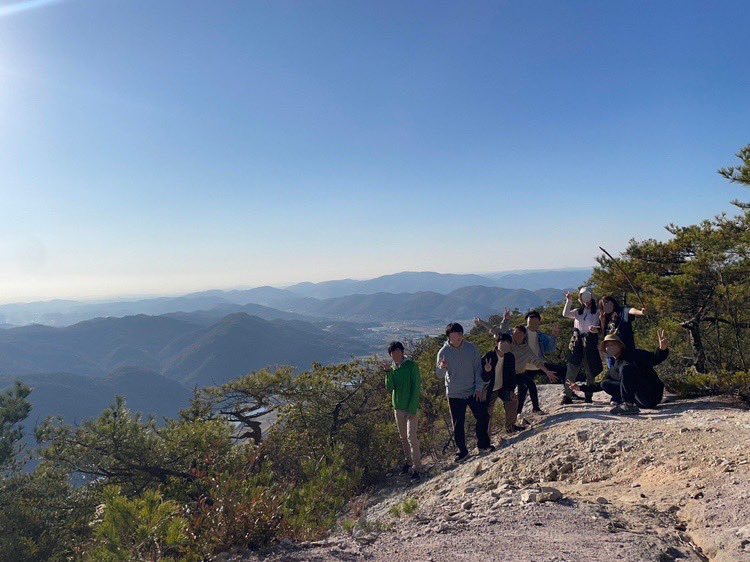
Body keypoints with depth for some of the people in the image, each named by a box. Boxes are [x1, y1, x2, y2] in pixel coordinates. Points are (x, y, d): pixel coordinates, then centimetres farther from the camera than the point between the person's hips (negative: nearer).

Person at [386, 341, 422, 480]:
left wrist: (412, 408, -17)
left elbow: (416, 388, -12)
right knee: (403, 437, 14)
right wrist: (389, 374, -17)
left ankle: (417, 467, -5)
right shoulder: (392, 369, 6)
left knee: (411, 437, -11)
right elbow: (389, 388, -2)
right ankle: (408, 462, 30)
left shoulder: (412, 366, -9)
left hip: (411, 407, -5)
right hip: (398, 408, 5)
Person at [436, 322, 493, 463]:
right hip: (454, 394, -1)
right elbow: (439, 375, -8)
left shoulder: (471, 348, -5)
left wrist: (479, 387, -6)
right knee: (458, 424, 4)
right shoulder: (443, 352, -9)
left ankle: (483, 445, 26)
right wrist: (441, 367, -30)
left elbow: (478, 369, 0)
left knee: (482, 417, 6)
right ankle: (462, 451, 19)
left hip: (473, 392, 1)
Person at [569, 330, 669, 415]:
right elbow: (600, 386, 28)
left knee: (625, 367, -24)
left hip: (653, 395, -7)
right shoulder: (613, 370, 19)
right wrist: (581, 387, 23)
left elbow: (655, 359, -16)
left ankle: (628, 405, -31)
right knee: (605, 384, 8)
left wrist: (662, 349, -38)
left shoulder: (635, 355, -1)